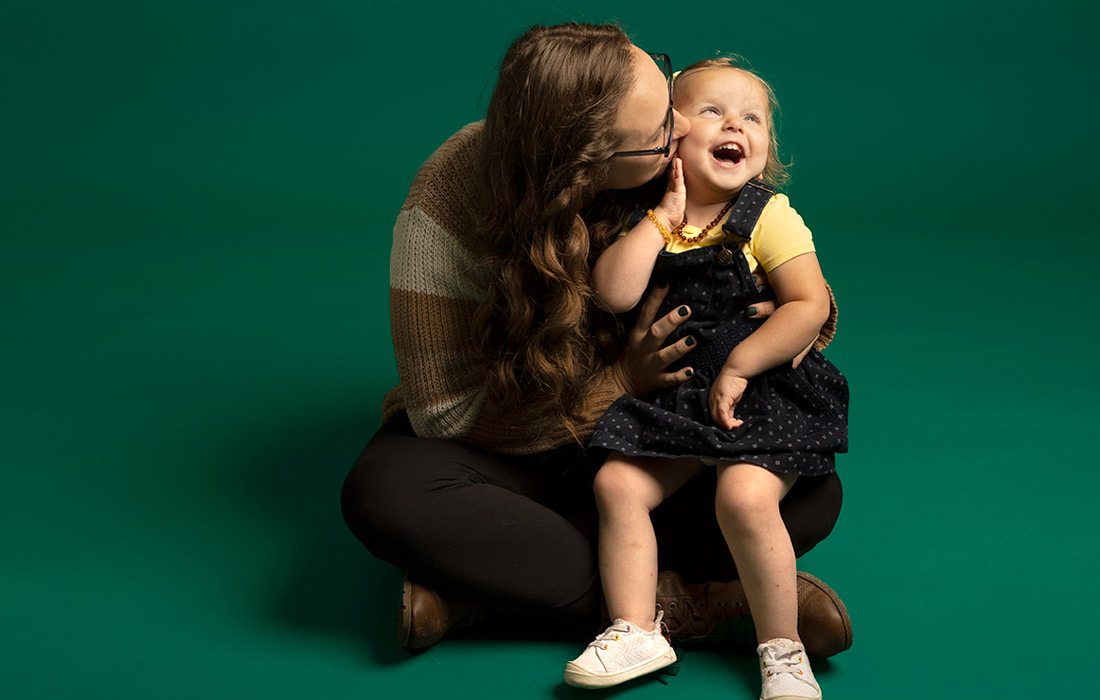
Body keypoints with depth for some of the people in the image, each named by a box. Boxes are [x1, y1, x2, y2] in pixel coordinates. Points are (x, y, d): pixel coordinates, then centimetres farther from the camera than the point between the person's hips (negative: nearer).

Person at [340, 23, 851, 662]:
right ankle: (676, 600, -30)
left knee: (812, 492, -24)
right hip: (513, 444, -2)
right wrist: (620, 384, -29)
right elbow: (447, 416, -23)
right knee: (383, 493, -35)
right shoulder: (448, 210, -26)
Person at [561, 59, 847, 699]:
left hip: (763, 394, -5)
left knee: (745, 495, -26)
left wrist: (738, 368, -17)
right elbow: (615, 293, -12)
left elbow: (811, 306, -14)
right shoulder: (648, 224, 5)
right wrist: (664, 214, -10)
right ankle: (636, 632, 0)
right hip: (677, 399, 5)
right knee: (618, 483, -11)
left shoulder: (771, 217, -6)